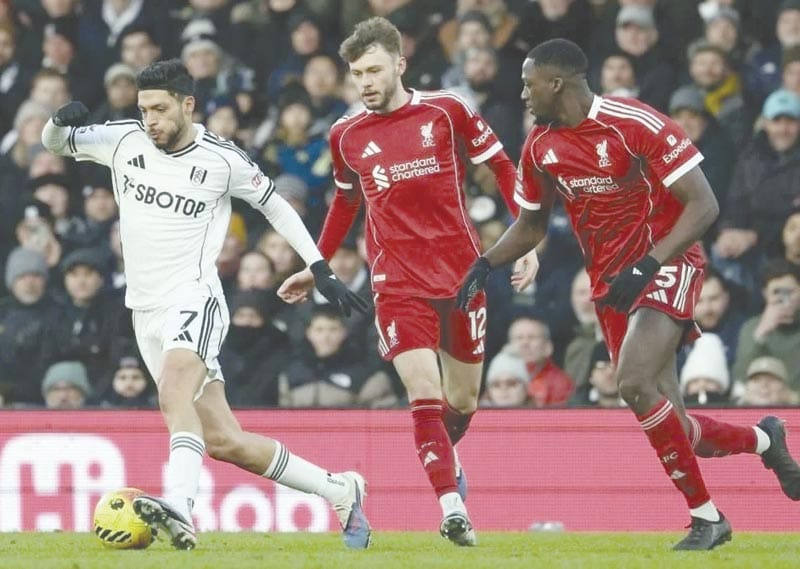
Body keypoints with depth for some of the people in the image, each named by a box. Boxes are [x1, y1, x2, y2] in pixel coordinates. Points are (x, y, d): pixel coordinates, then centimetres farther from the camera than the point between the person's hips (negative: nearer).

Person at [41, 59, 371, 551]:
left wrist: (321, 270, 6)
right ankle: (340, 491, 20)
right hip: (146, 311, 5)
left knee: (174, 394, -36)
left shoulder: (223, 160, -5)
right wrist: (62, 121, -13)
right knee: (224, 442, 6)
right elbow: (55, 142, 12)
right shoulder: (125, 140, 4)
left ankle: (179, 507, -54)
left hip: (194, 300, -5)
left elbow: (275, 205, 9)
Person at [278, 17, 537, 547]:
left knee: (463, 401, 12)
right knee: (425, 394, -18)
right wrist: (316, 267, 26)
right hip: (398, 282, 0)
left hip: (462, 273, 0)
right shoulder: (347, 136, 5)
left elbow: (502, 167, 6)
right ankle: (452, 510, -21)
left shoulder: (446, 111, -2)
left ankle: (443, 458, 44)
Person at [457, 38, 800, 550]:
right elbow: (531, 225, 20)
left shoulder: (636, 125, -18)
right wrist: (485, 266, 2)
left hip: (666, 265, -6)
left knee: (635, 383, -28)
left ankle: (706, 516, -16)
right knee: (671, 430, 0)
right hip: (612, 280, 6)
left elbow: (704, 206, -18)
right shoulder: (540, 148, 3)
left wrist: (646, 267, -27)